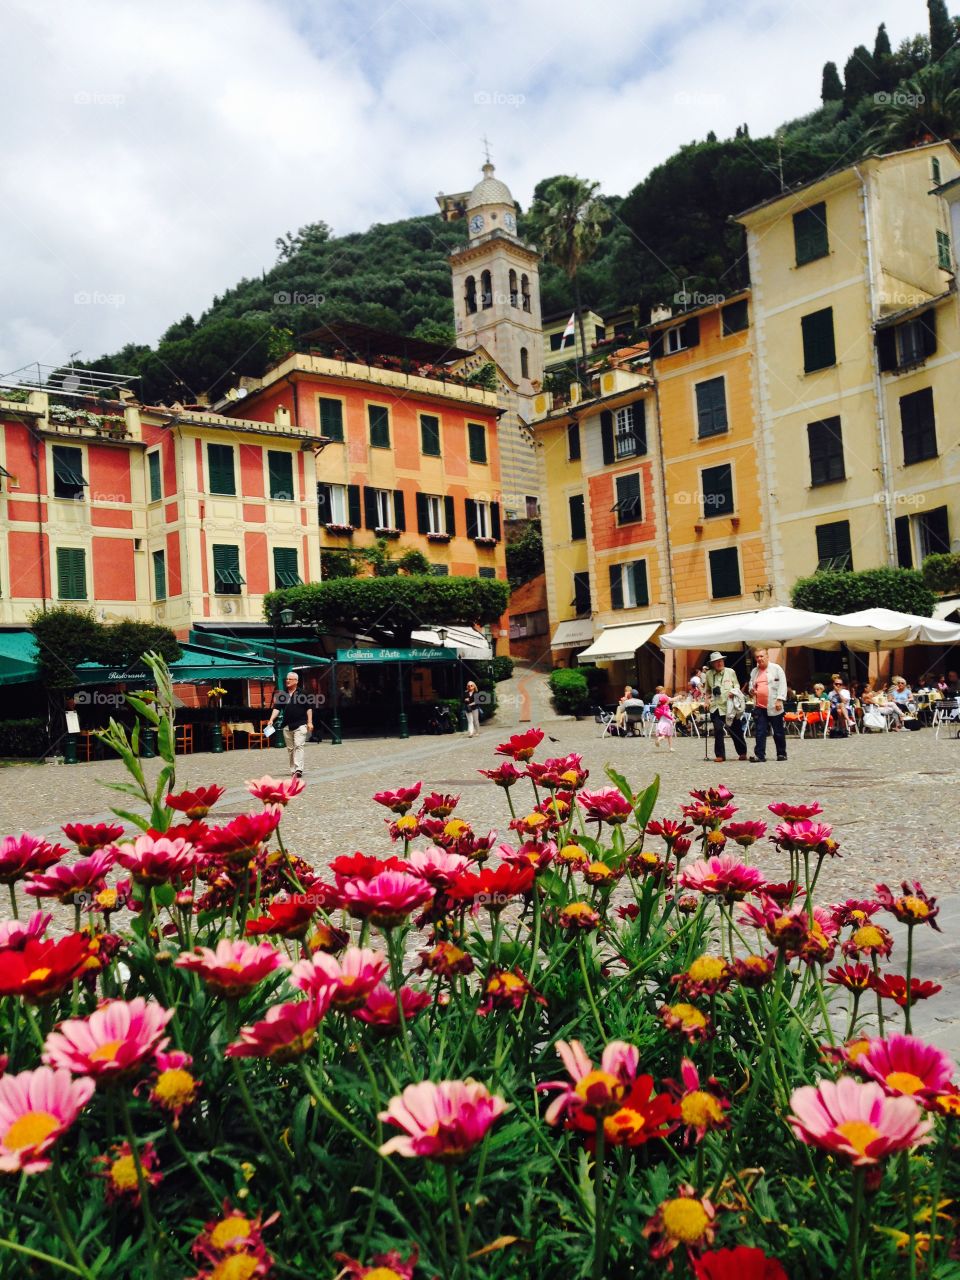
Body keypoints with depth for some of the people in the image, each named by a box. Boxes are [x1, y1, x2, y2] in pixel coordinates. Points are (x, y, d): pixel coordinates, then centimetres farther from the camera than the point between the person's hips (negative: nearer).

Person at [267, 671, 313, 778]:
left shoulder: (302, 693, 0)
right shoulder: (282, 694, 9)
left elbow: (309, 708, 1)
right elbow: (276, 708, 5)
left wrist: (310, 722, -5)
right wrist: (271, 720, -9)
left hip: (300, 725, -5)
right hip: (287, 726, 5)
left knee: (298, 746, -15)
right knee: (290, 749, 9)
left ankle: (299, 769, -21)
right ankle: (293, 770, 18)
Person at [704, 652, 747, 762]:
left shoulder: (730, 672, 2)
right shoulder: (709, 674, 7)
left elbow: (737, 685, 8)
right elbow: (707, 690, 19)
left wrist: (733, 691, -12)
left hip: (730, 706, -1)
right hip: (716, 707, 1)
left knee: (736, 731, 6)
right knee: (718, 731, -8)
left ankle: (742, 753, 22)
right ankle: (720, 755, 0)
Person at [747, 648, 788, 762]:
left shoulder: (776, 668, -1)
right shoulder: (754, 671, 13)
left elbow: (782, 685, -6)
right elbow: (751, 685, 23)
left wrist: (779, 700, -15)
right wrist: (751, 690, 0)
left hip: (773, 706, -4)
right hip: (759, 707, 4)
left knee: (778, 732, 6)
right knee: (760, 732, -2)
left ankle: (782, 754, 17)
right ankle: (759, 755, -2)